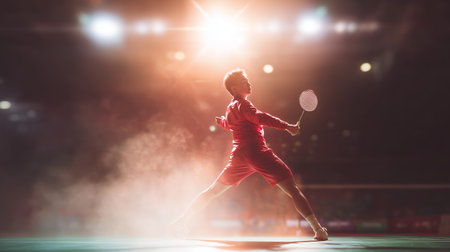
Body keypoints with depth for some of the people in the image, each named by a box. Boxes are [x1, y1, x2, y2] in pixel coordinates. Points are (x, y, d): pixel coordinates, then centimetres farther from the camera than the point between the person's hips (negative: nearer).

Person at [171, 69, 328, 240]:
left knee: (213, 191, 22)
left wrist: (220, 120, 64)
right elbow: (259, 117, -25)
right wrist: (286, 126, -29)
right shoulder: (242, 104, -6)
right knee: (293, 190, -8)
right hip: (258, 154, -8)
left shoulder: (230, 108, 19)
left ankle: (183, 219, 28)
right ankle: (318, 229, -16)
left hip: (239, 156, 8)